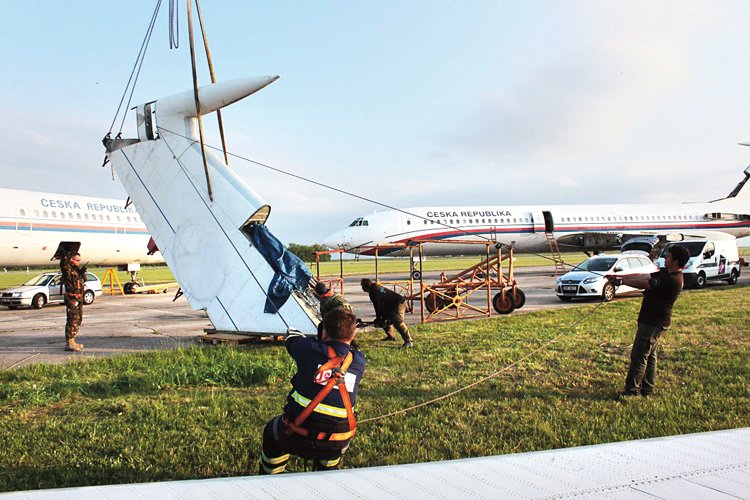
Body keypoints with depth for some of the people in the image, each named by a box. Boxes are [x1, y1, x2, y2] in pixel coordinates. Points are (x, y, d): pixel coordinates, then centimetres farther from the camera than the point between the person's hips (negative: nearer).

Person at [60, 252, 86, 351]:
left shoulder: (77, 269, 15)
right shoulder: (67, 269, -9)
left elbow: (84, 280, 17)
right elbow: (63, 263, -28)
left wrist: (82, 273, 1)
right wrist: (66, 255, -27)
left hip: (79, 298, 9)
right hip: (71, 298, -9)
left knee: (78, 320, 15)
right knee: (72, 320, -10)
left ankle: (72, 341, 25)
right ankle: (69, 343, -8)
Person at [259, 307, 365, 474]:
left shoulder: (310, 348, -10)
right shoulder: (359, 361, -3)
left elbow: (292, 339, 12)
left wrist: (292, 332, 34)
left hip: (298, 437, -2)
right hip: (337, 443, 2)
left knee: (272, 431, 30)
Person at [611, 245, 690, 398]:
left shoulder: (671, 280, -24)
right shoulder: (666, 273, 8)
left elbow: (642, 284, -19)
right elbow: (642, 276, 9)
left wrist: (620, 281, -8)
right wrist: (619, 276, 4)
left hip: (654, 322, -10)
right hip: (652, 320, 11)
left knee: (639, 355, -5)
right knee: (649, 355, 16)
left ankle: (632, 389, 2)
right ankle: (647, 388, 25)